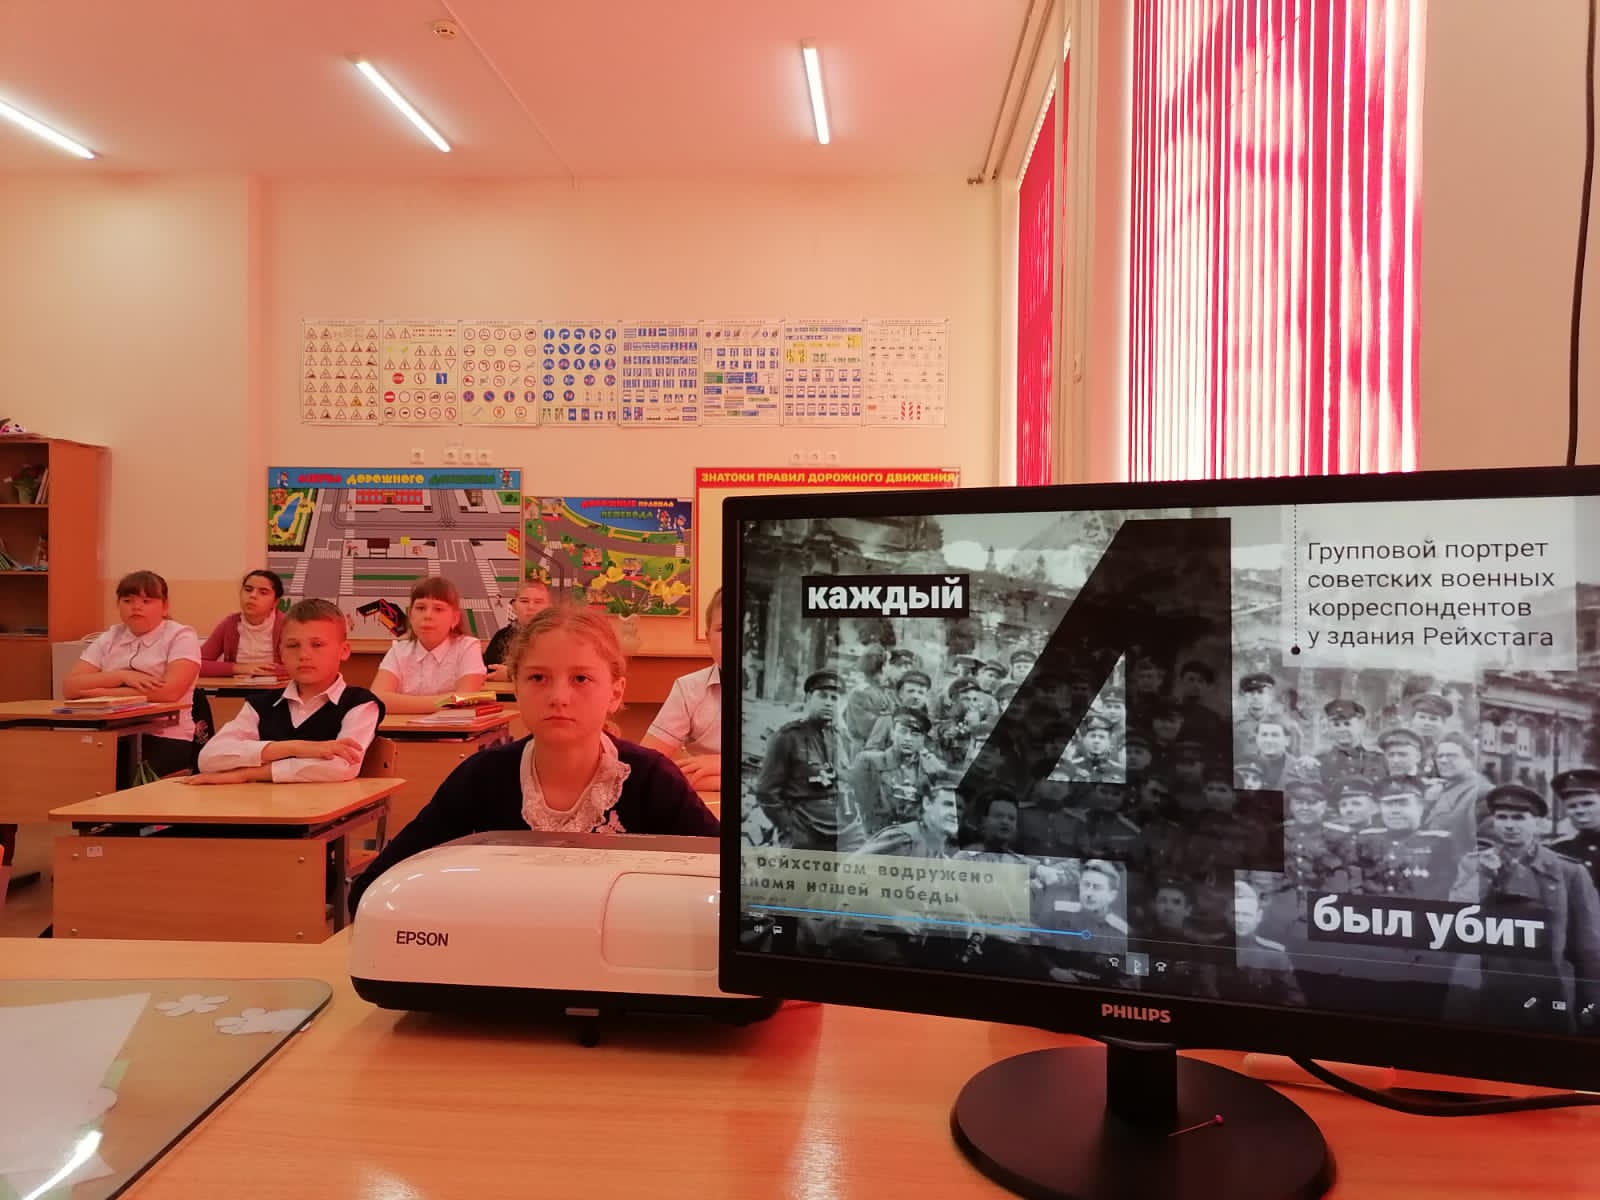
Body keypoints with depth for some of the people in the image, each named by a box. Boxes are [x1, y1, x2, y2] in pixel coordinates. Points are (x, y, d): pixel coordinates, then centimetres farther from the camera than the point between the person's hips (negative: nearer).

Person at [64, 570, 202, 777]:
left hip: (165, 739, -5)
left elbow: (169, 692, -17)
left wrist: (99, 692, -8)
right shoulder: (108, 639, 14)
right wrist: (122, 676, -13)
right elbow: (69, 687, 3)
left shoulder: (181, 636, -1)